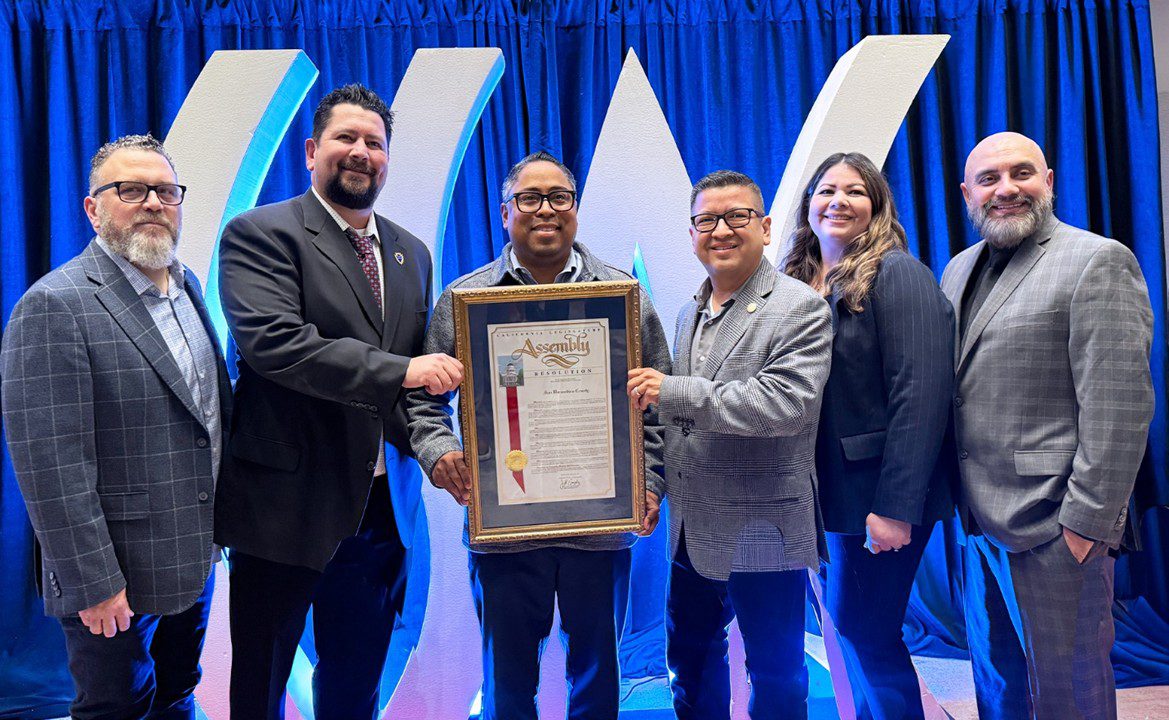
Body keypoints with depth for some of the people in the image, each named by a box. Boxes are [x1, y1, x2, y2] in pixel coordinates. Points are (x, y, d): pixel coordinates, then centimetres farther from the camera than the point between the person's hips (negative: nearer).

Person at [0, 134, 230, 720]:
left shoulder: (187, 286, 6)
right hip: (116, 581, -7)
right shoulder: (55, 306, -19)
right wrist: (92, 583, -20)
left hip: (194, 557, 7)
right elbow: (51, 464, -22)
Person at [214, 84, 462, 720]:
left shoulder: (412, 253, 12)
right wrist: (398, 371, -26)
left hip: (381, 507, 5)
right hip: (286, 503, -5)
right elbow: (271, 341, -22)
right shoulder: (259, 234, -7)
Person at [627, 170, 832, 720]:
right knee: (690, 657, 20)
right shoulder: (690, 312, 12)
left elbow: (785, 403, -25)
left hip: (762, 531, -7)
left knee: (775, 675, 9)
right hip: (692, 530, 7)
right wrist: (659, 488, 11)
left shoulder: (801, 309, -12)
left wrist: (674, 391, -25)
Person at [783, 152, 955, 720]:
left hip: (878, 495, -6)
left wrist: (896, 506, -22)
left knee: (867, 631, 2)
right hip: (829, 491, 7)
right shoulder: (796, 282, 9)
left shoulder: (896, 273, -11)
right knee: (850, 624, 16)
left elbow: (920, 394, -18)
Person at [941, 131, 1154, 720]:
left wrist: (1088, 522, -18)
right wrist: (956, 496, 10)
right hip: (978, 522, 7)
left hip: (1052, 526, -7)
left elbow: (1120, 408, -16)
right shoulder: (959, 269, 13)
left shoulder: (1098, 262, -10)